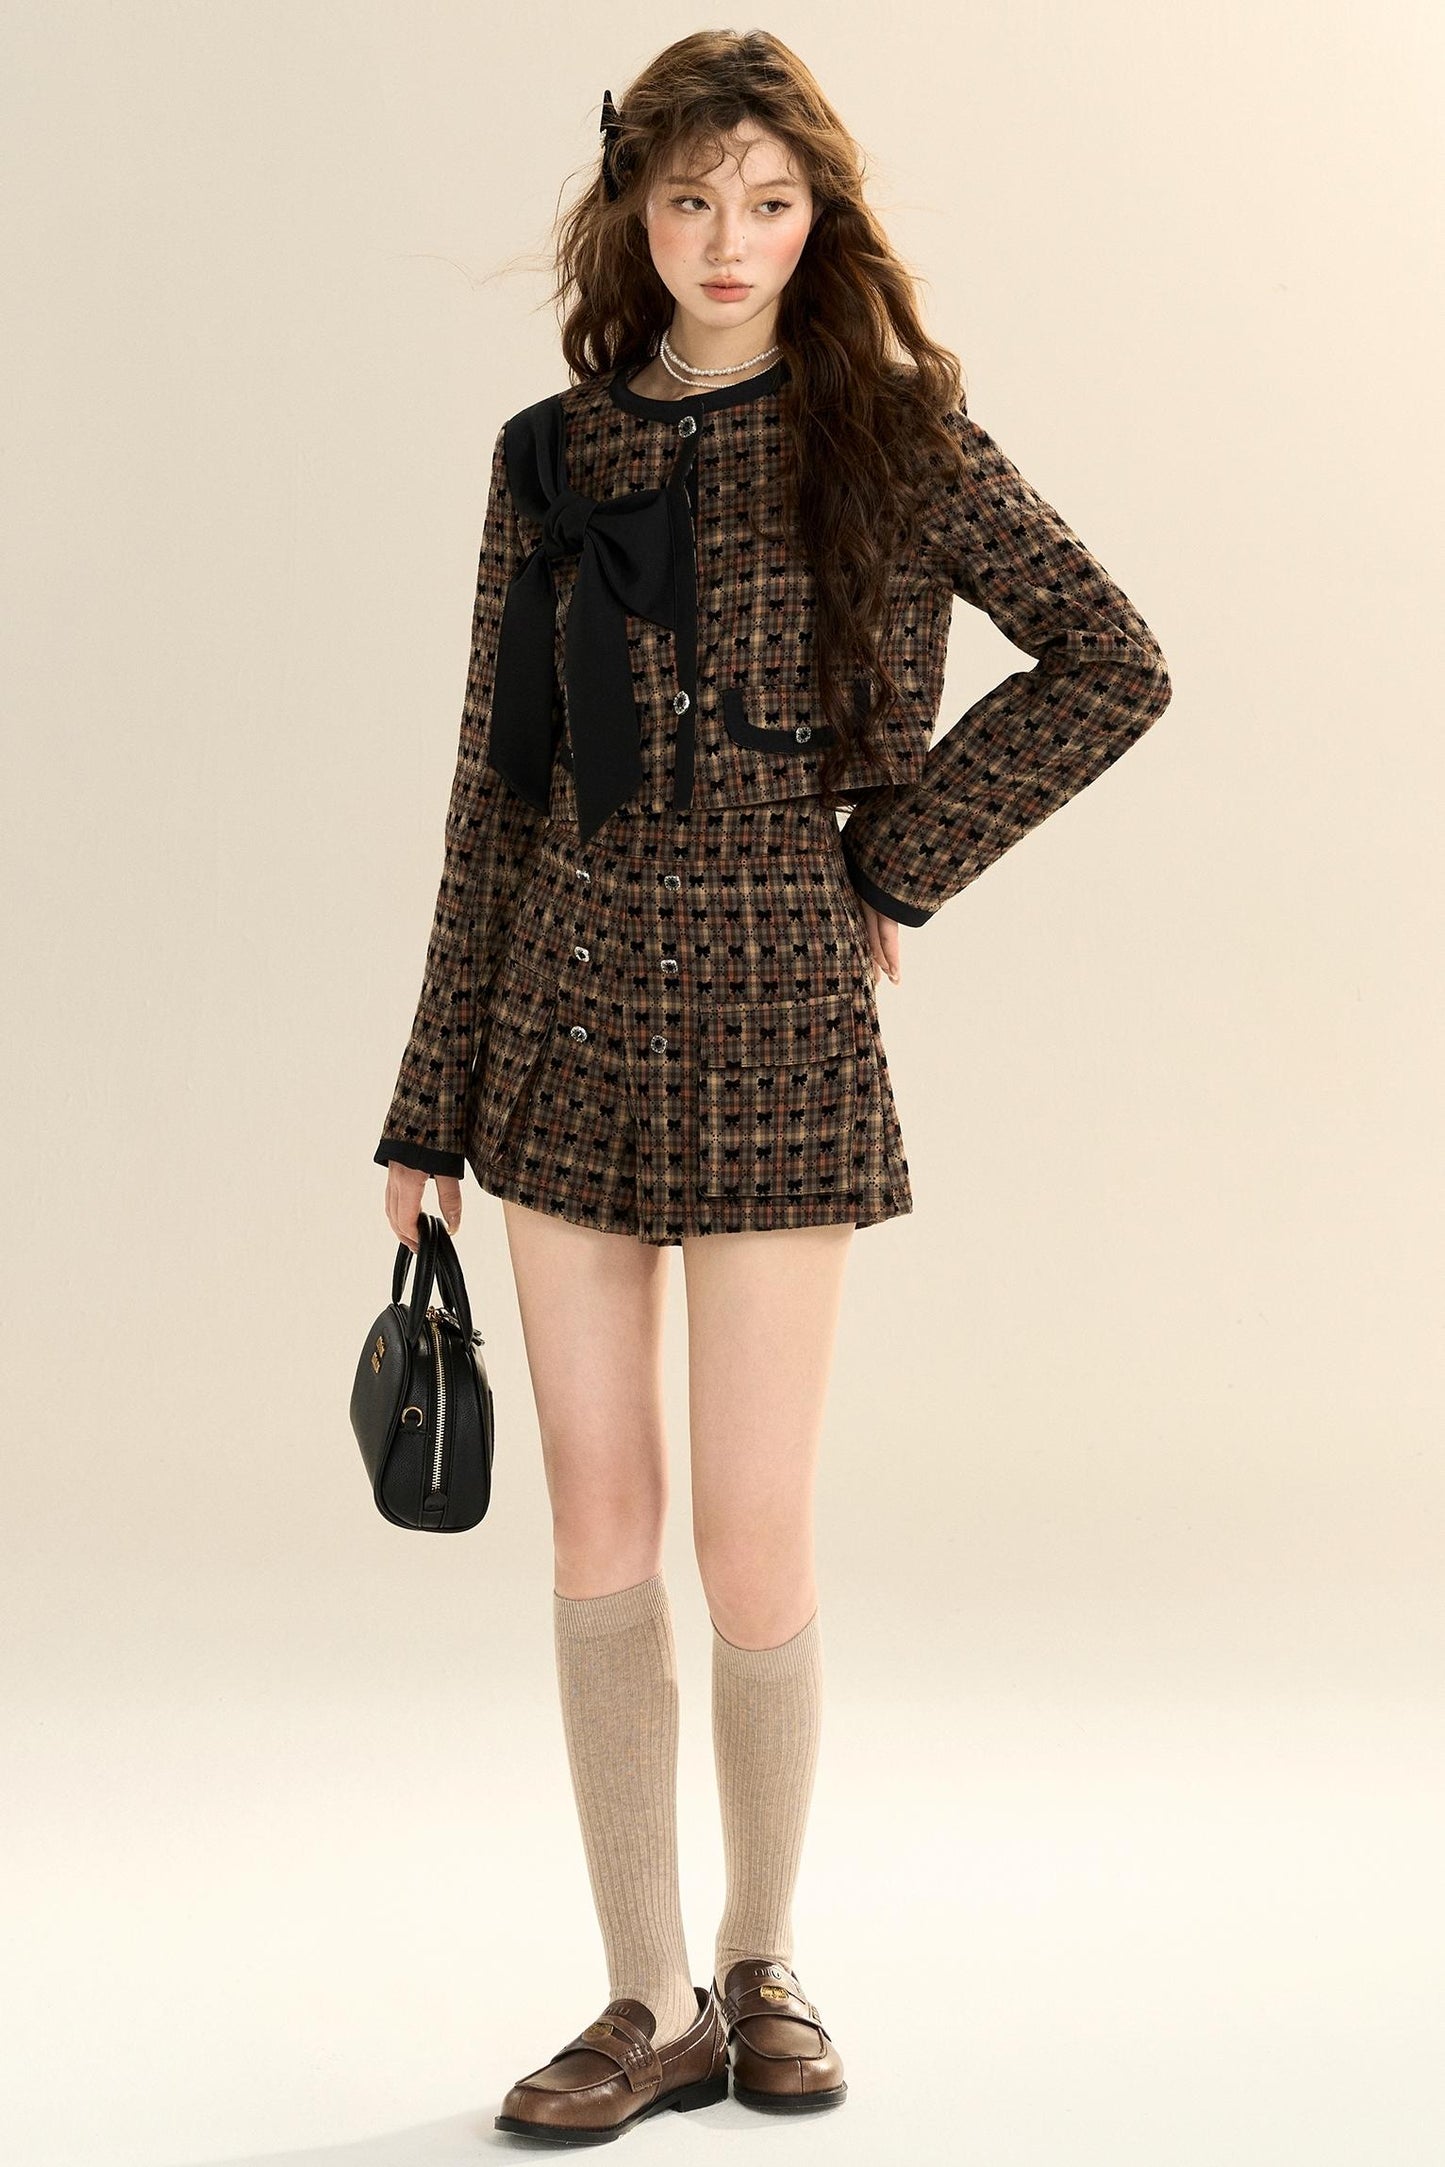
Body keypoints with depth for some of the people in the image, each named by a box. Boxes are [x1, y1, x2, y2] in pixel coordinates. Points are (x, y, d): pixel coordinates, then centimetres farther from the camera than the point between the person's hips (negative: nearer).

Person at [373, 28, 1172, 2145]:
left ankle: (764, 1957, 23)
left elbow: (1114, 664, 2)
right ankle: (653, 2000, 16)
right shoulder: (551, 459, 7)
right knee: (600, 1521, 4)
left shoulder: (895, 440, -1)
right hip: (570, 1019, 3)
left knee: (753, 1540, -2)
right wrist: (435, 1104, 8)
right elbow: (500, 786, 9)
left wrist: (900, 859, -3)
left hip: (776, 1030, -3)